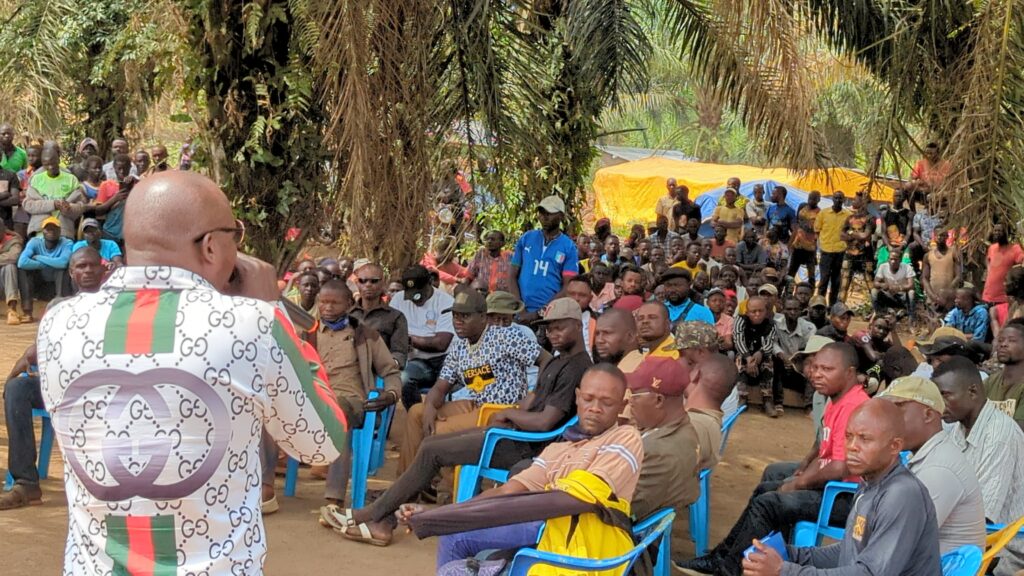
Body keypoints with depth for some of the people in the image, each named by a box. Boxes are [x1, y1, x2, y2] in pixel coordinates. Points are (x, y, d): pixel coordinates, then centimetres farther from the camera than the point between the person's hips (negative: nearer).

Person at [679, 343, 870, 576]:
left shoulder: (851, 407, -27)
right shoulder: (837, 398, 7)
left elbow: (840, 469, -32)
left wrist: (799, 483, -17)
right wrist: (804, 467, 5)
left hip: (846, 492, -11)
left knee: (766, 504, -13)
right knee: (765, 488, 22)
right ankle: (725, 552, 23)